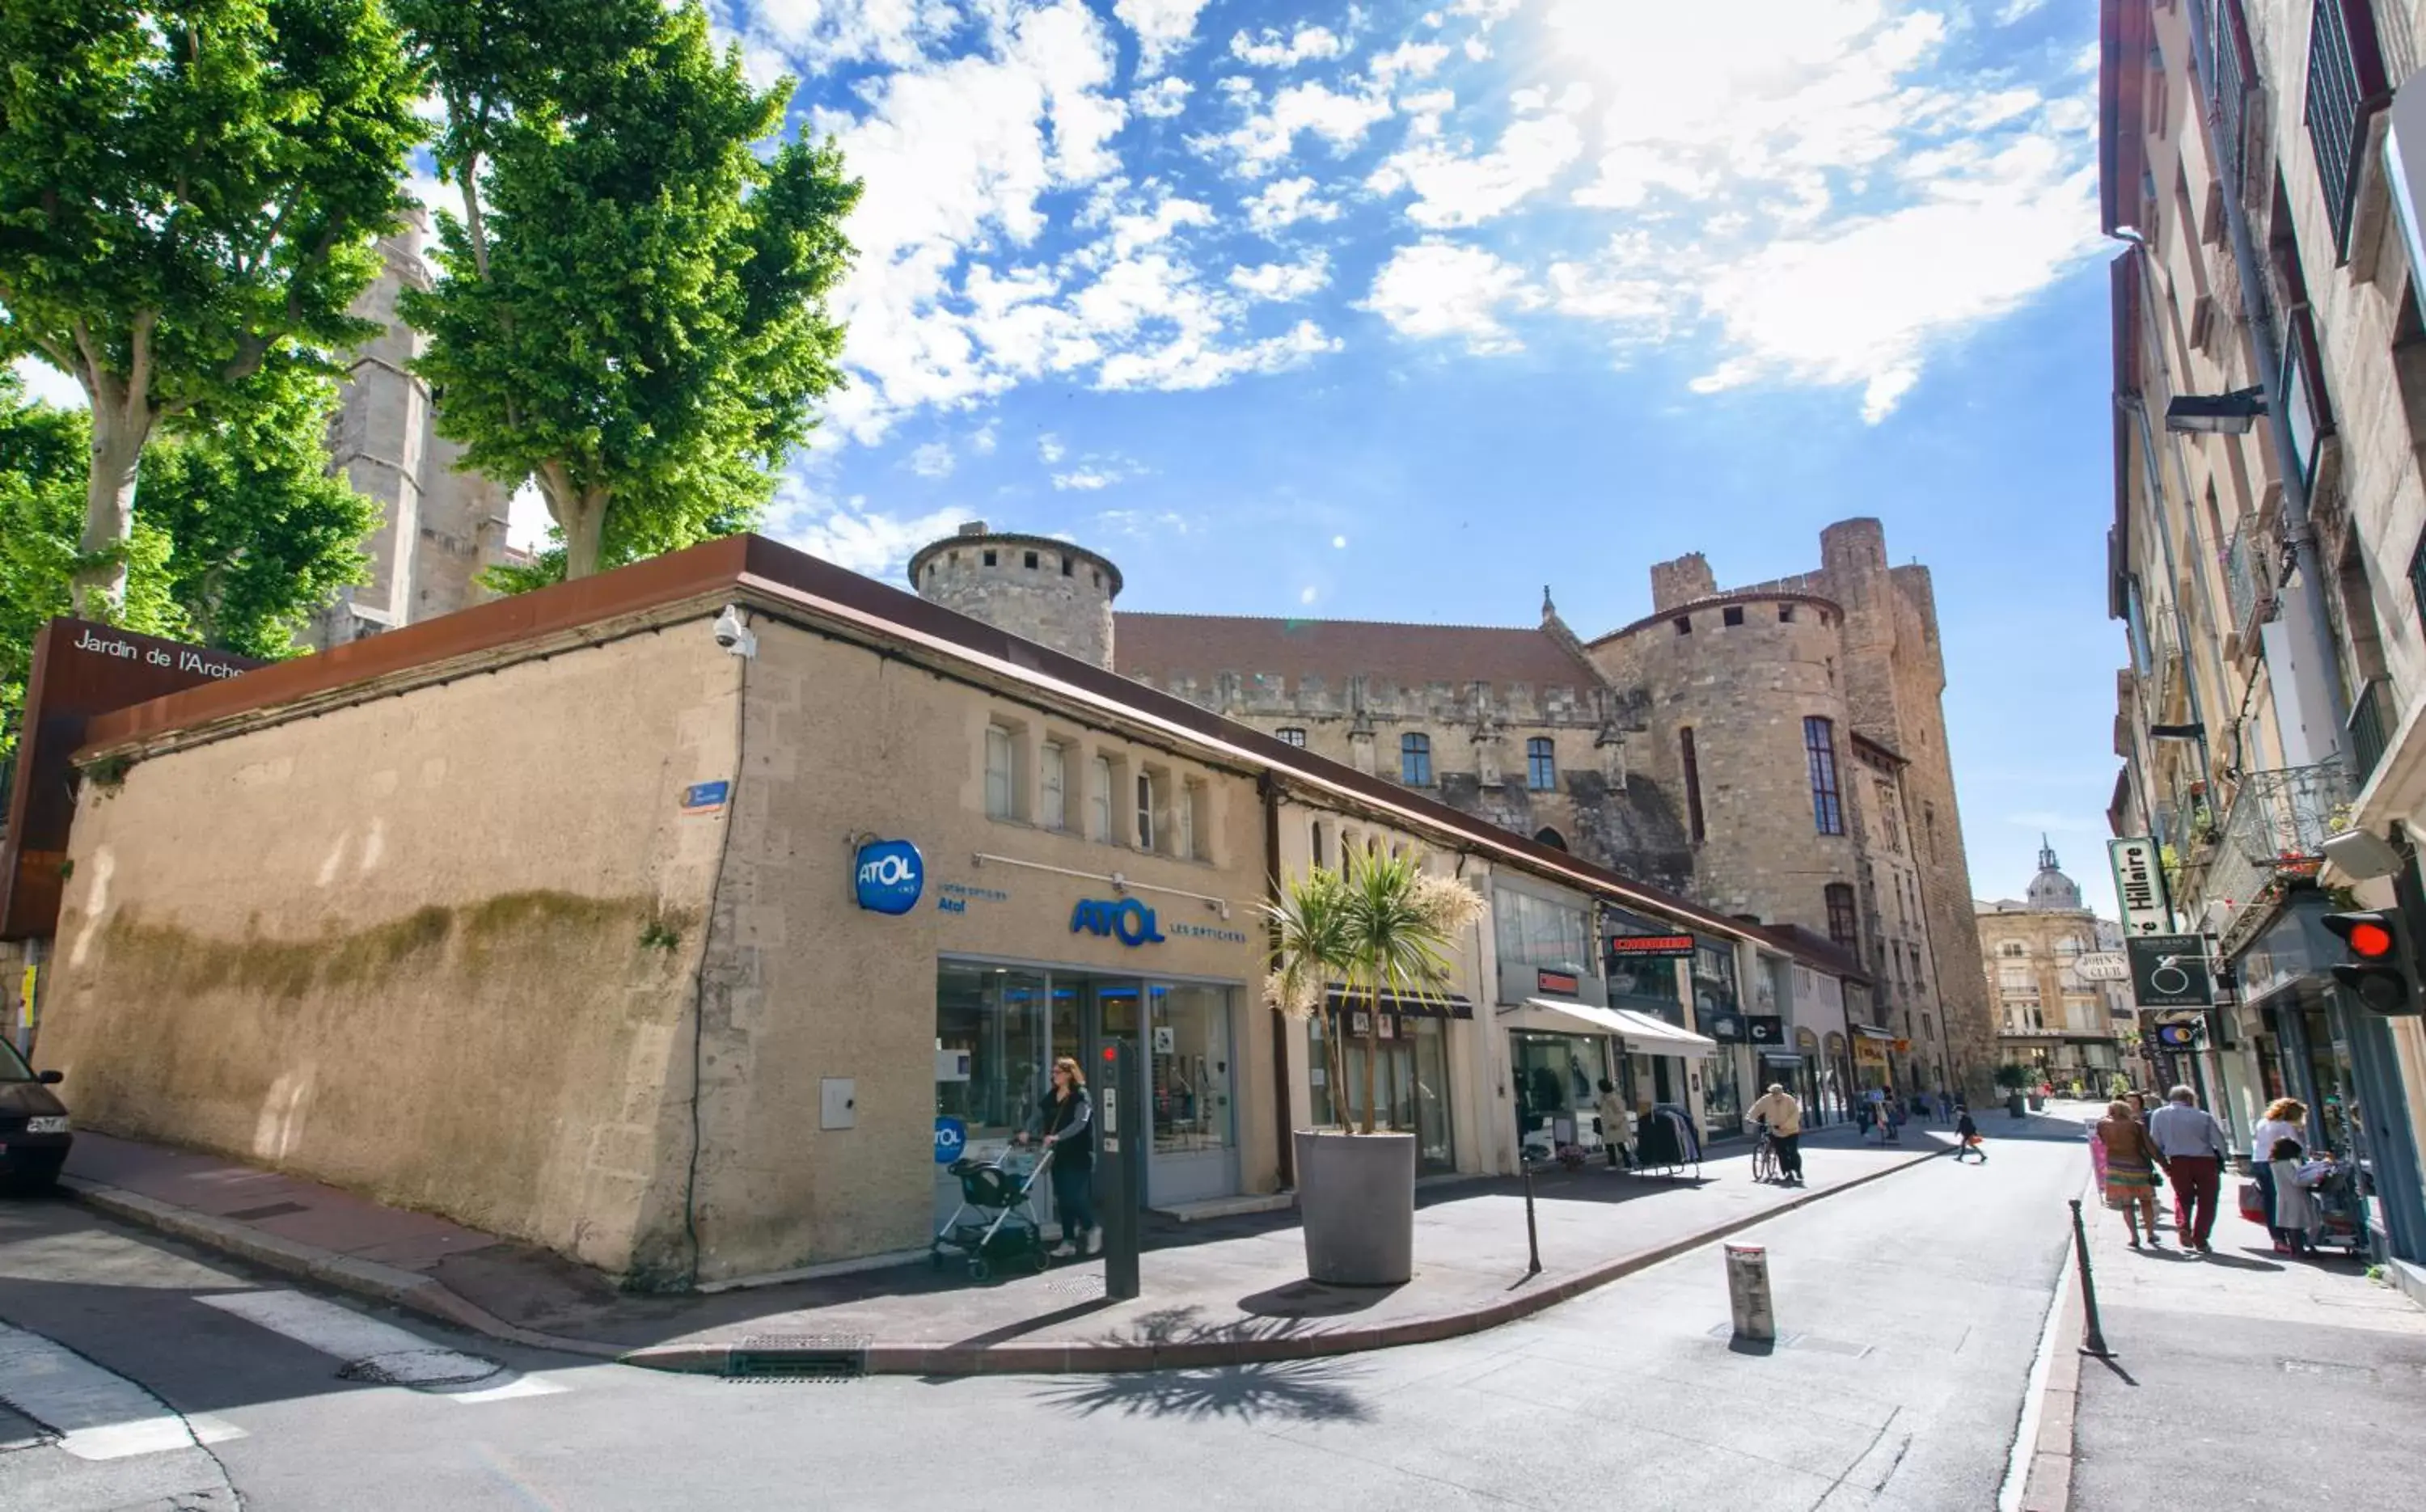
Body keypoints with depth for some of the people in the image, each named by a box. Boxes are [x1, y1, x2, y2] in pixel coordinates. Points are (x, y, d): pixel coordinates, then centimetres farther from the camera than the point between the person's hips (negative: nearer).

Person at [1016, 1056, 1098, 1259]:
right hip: (1059, 1156, 7)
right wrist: (1027, 1132, -14)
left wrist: (1057, 1137, -34)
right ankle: (1069, 1242, 14)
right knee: (1062, 1200, 7)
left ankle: (1091, 1229, 16)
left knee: (1075, 1197, -8)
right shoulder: (1051, 1097, 12)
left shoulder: (1081, 1096, -9)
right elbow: (1039, 1117, 7)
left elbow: (1080, 1122, -21)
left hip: (1078, 1156, -6)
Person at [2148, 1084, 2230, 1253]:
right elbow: (2219, 1141, -3)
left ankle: (2182, 1225, -4)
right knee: (2206, 1201, 11)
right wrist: (2221, 1159, 14)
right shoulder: (2203, 1116, -7)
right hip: (2205, 1161, -2)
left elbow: (2155, 1141, 3)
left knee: (2182, 1196, 20)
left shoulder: (2158, 1115, 0)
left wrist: (2163, 1163, 15)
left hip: (2177, 1161, 2)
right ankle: (2200, 1240, 8)